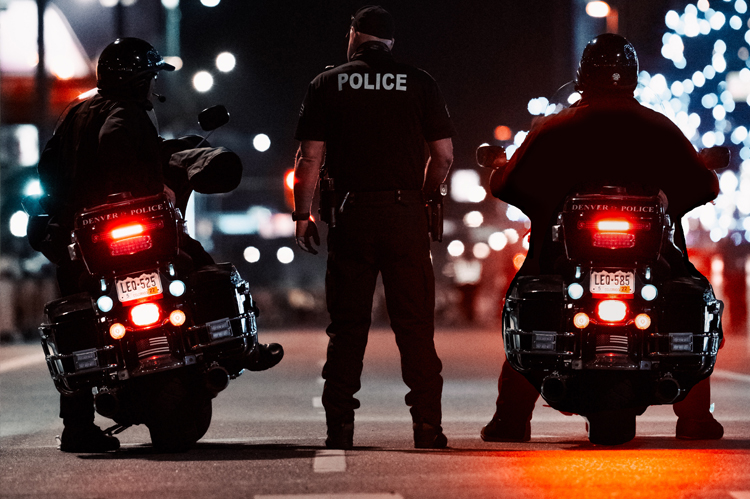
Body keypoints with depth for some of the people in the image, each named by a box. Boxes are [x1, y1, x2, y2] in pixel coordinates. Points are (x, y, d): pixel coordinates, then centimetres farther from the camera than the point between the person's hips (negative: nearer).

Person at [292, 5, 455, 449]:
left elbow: (310, 157, -1)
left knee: (347, 325, 4)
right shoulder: (420, 84, 4)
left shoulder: (328, 85, 4)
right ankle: (427, 426, -1)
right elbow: (444, 155, 2)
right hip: (406, 213, 0)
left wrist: (303, 214, 6)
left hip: (352, 213, 0)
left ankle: (340, 425, 2)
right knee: (415, 324, 3)